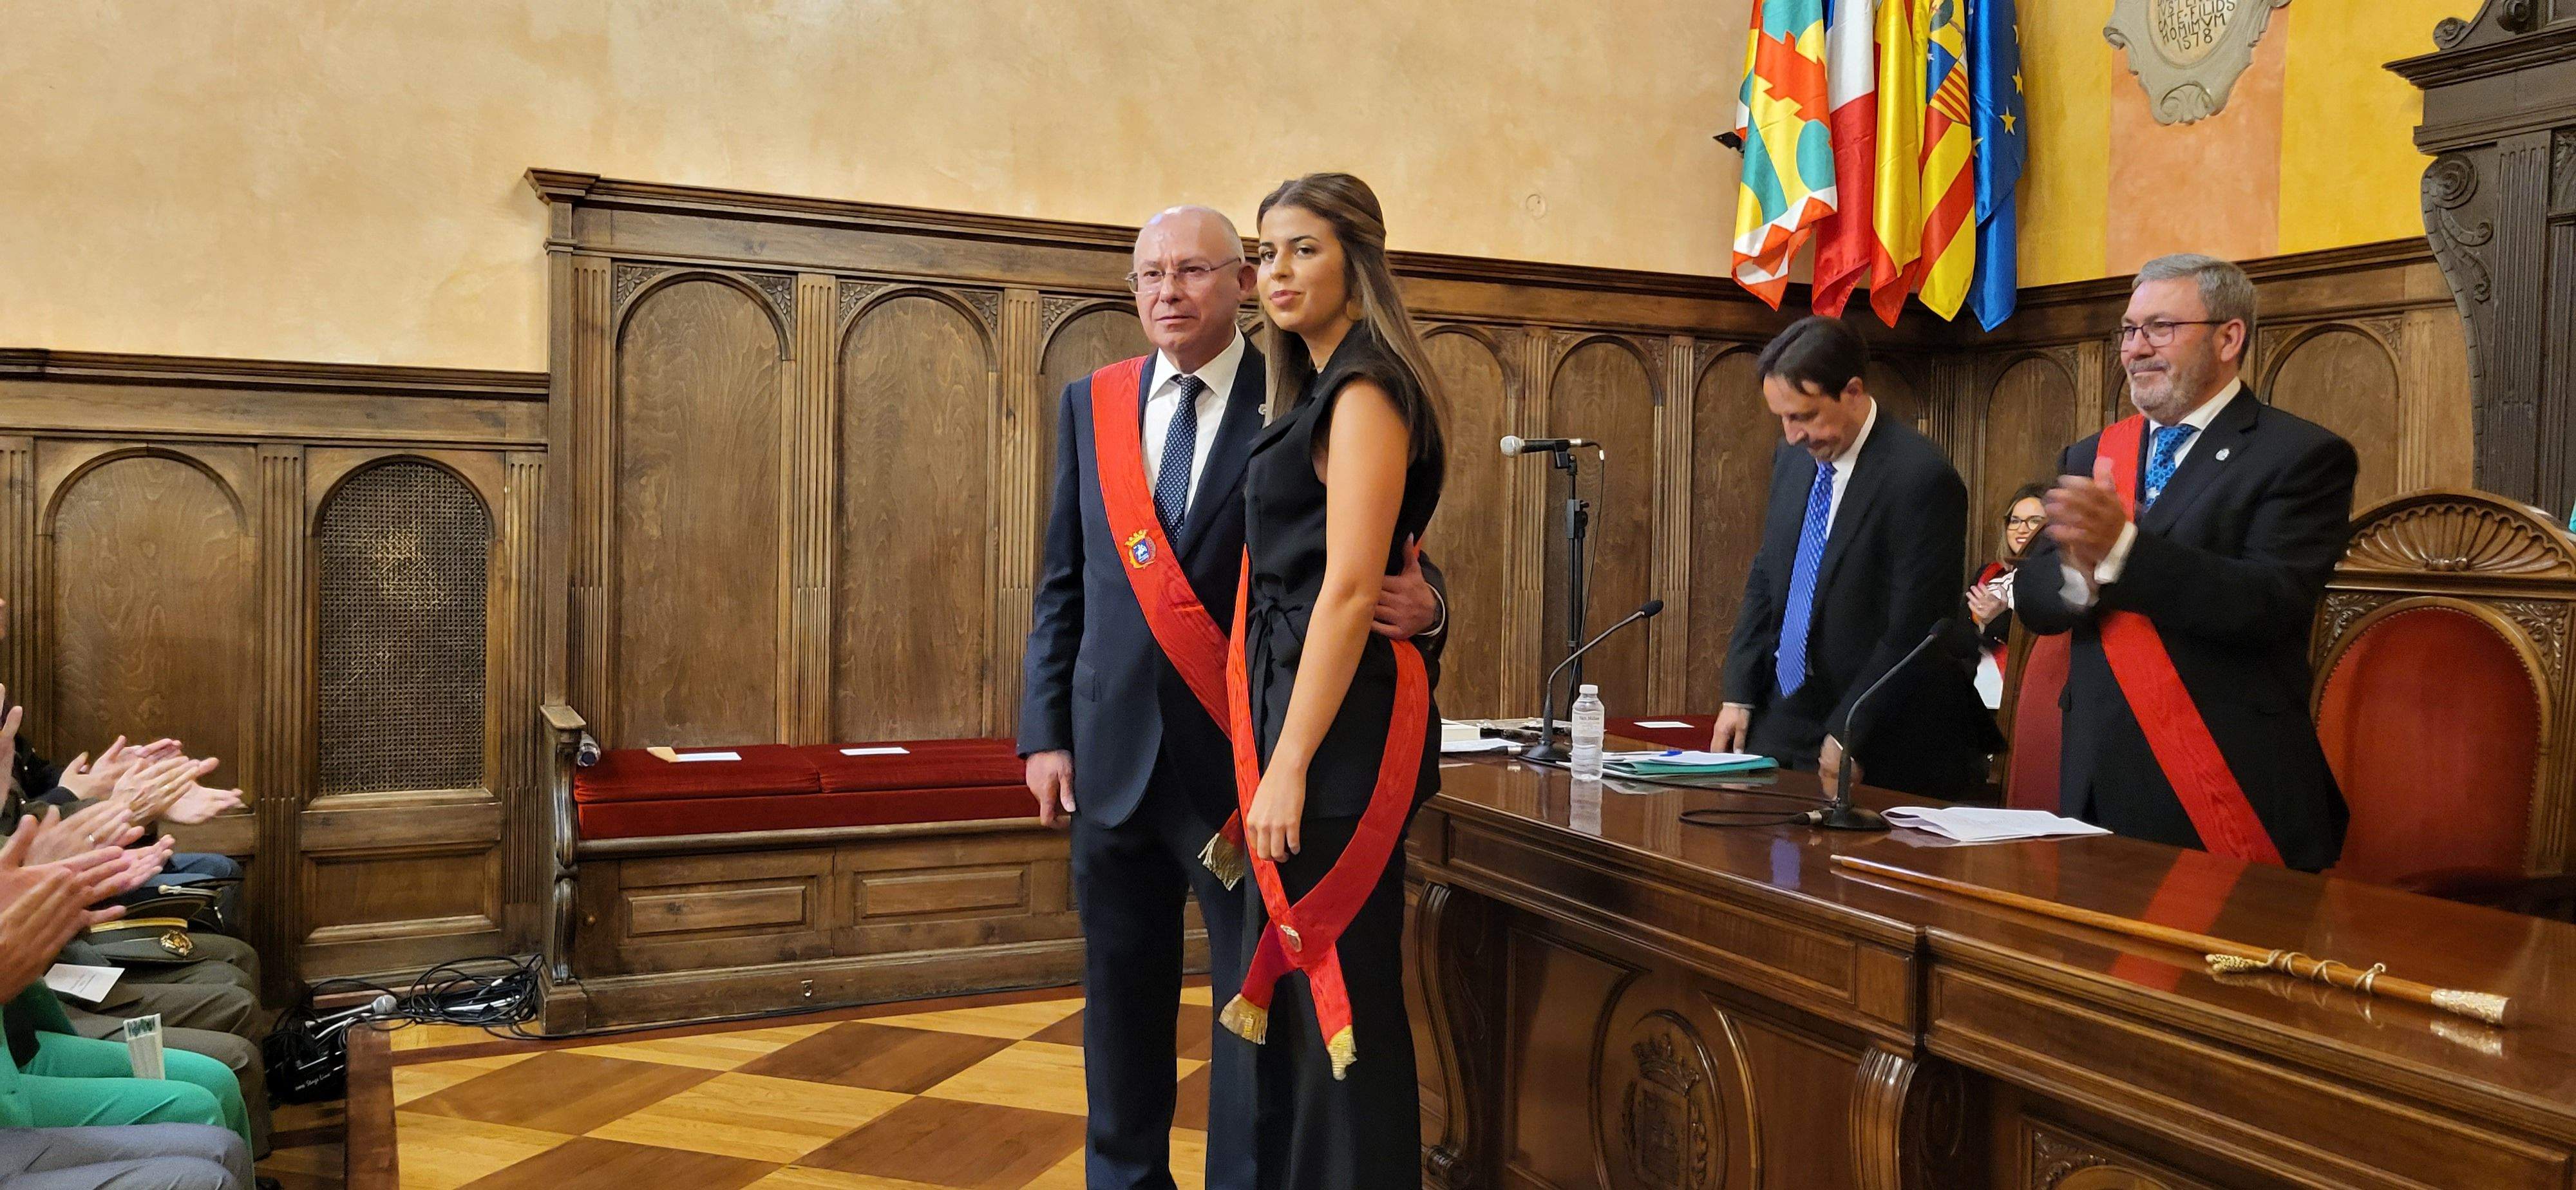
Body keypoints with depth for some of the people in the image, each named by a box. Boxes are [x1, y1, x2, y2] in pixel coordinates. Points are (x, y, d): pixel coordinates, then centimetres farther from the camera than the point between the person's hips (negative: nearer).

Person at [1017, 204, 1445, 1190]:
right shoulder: (1090, 404, 8)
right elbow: (1064, 582, 10)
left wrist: (1418, 605, -26)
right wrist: (1046, 732, 5)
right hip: (1115, 754, 4)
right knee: (1122, 990, 16)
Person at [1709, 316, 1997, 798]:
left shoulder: (1922, 477, -18)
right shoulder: (1792, 458, 5)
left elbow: (1912, 627, -18)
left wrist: (1848, 736, -15)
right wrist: (1739, 695, 5)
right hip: (1781, 723, 6)